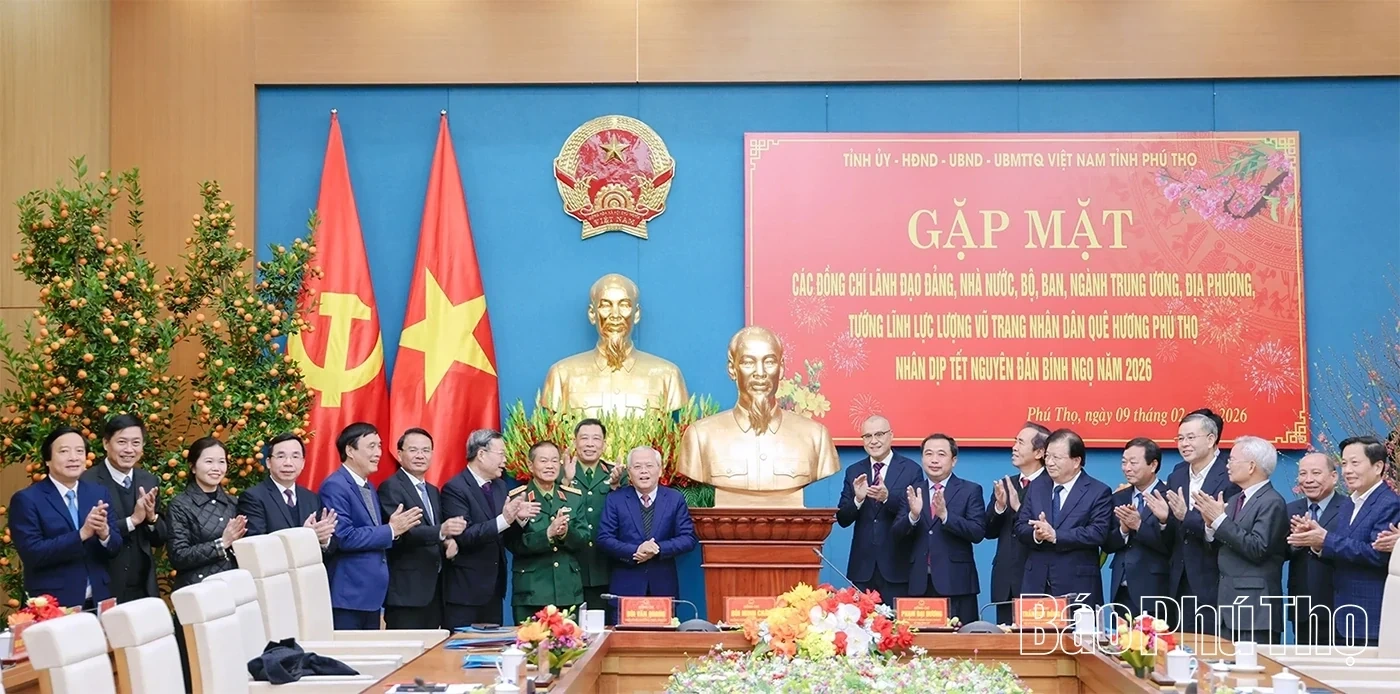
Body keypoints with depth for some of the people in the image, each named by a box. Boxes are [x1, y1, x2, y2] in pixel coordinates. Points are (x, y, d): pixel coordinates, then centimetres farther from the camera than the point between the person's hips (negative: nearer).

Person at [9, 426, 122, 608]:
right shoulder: (26, 499, -5)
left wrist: (104, 532, -15)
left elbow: (114, 548, 6)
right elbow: (31, 553, -15)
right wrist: (82, 534, -21)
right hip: (53, 605, -4)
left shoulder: (99, 493, 7)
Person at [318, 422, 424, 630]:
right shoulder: (335, 486, -13)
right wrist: (390, 530, -16)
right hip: (348, 594, -9)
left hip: (372, 592, 9)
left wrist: (394, 529, -1)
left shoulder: (368, 488, 16)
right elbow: (344, 537, -22)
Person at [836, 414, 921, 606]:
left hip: (897, 566, -3)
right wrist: (858, 499, -16)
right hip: (863, 567, 3)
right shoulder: (853, 472, 9)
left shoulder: (911, 470, 0)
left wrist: (887, 497, -23)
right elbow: (843, 519, 5)